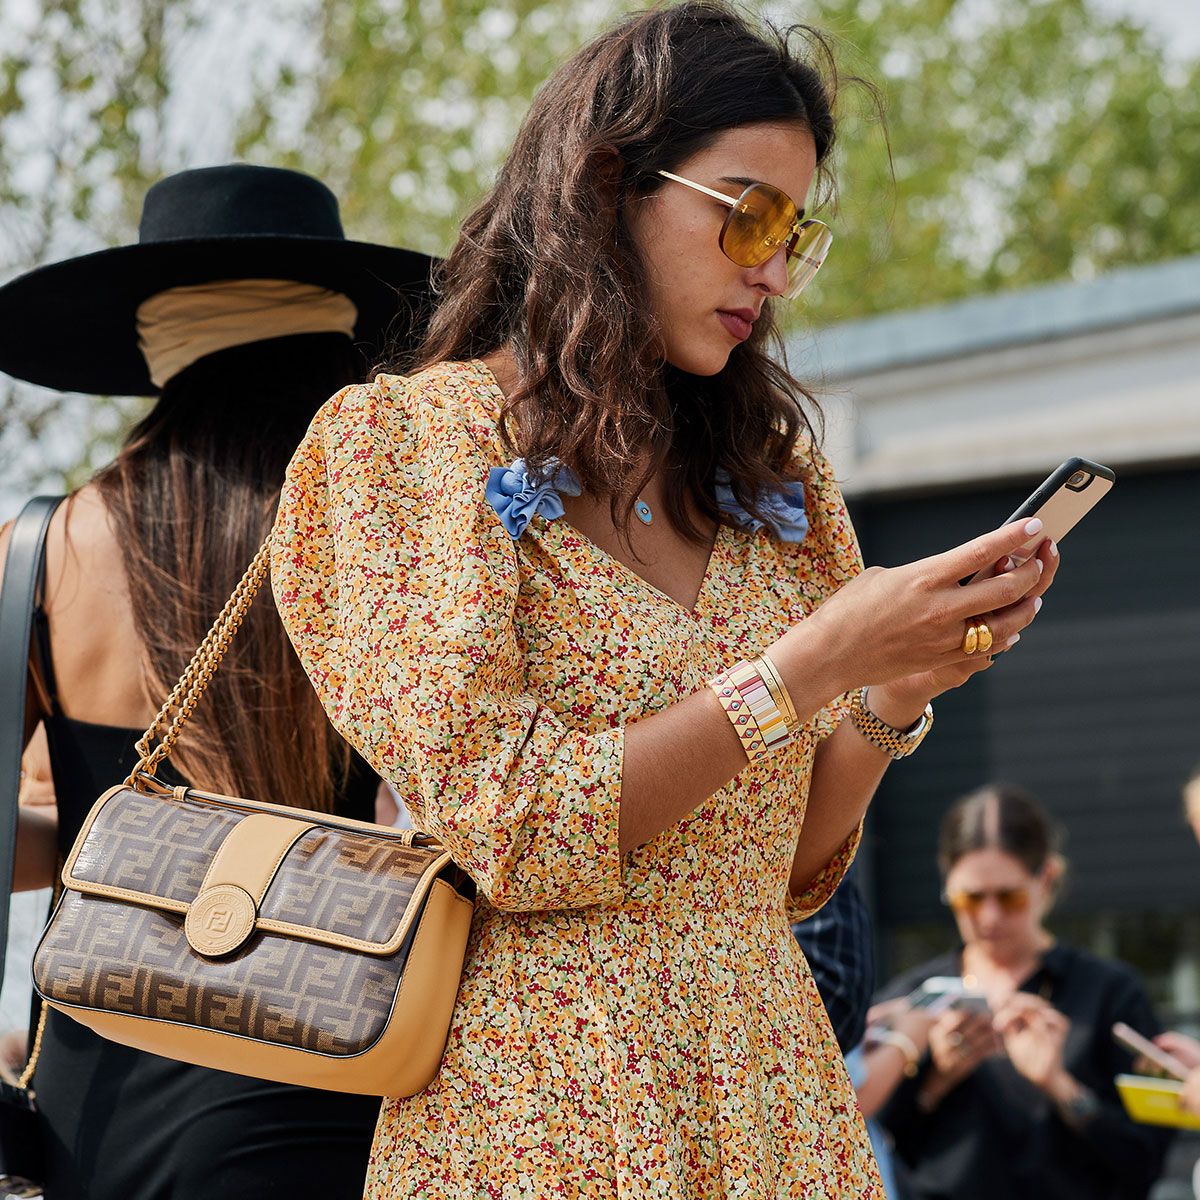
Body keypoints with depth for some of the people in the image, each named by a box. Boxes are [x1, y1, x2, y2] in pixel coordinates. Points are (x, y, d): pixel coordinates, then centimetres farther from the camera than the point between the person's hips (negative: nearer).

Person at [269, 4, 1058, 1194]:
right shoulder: (404, 438, -6)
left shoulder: (760, 475, 11)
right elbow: (501, 826, -15)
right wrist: (810, 665, -18)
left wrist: (897, 690, -6)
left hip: (776, 1096, 6)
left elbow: (783, 871, 11)